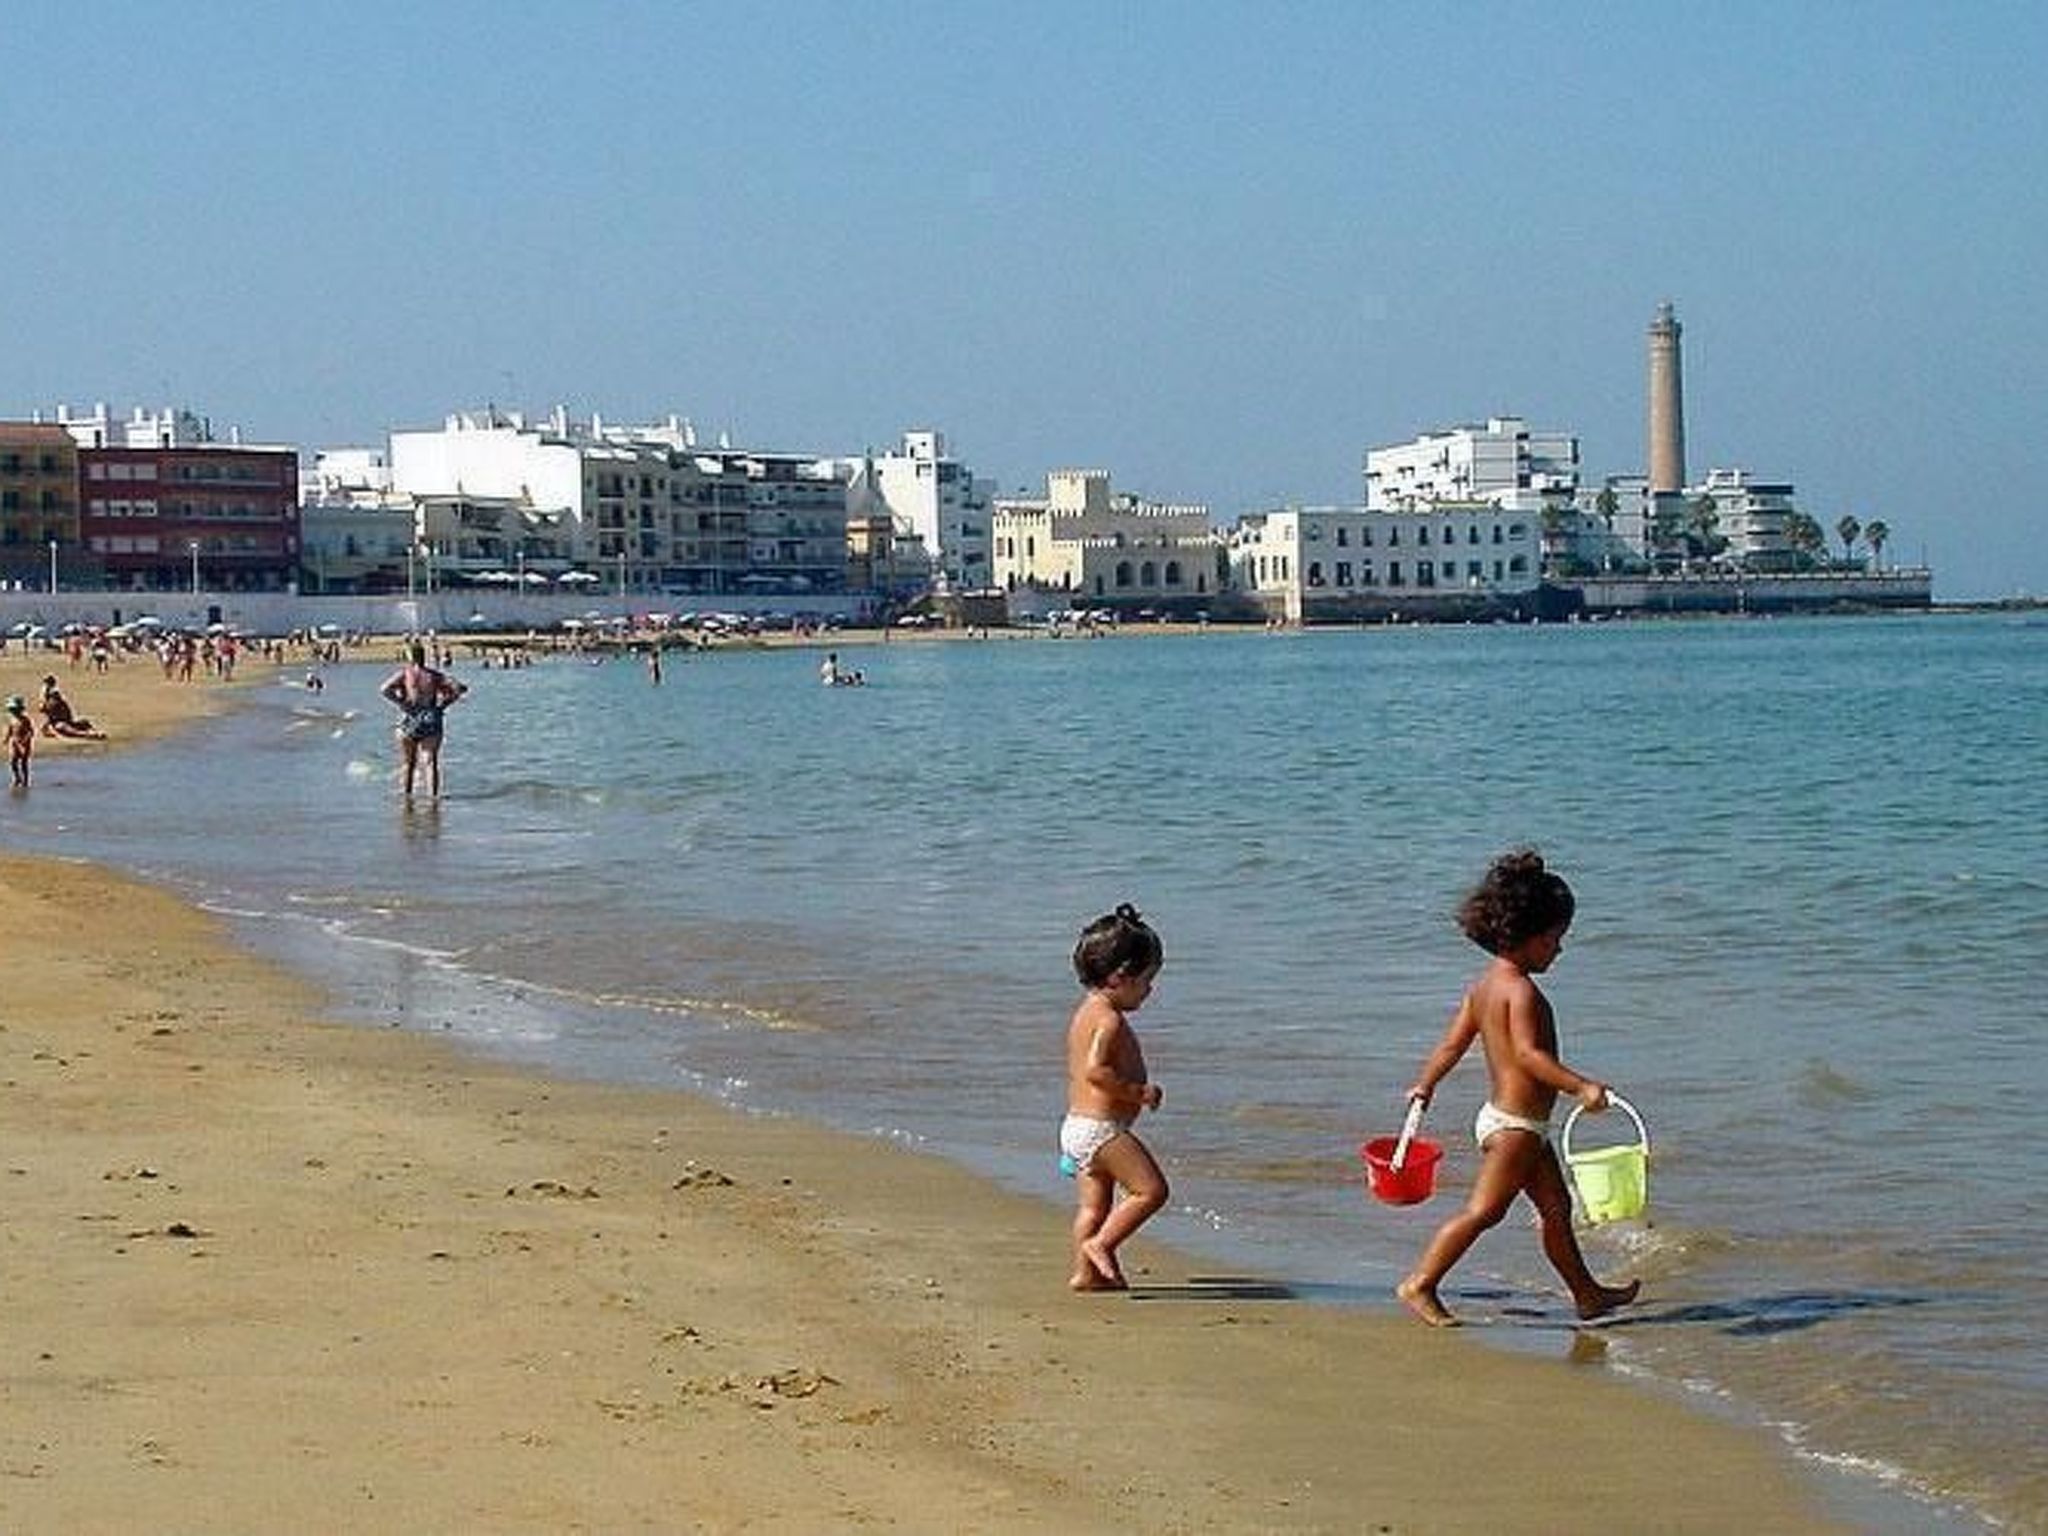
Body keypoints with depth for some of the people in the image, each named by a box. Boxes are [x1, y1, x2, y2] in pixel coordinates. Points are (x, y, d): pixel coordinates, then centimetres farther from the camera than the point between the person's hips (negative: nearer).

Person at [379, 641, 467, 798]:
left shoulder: (404, 673, -1)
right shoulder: (434, 676, 6)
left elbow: (385, 689, -15)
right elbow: (459, 688, 2)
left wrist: (401, 702, -6)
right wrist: (444, 703, 5)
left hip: (409, 721, -1)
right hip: (431, 721, 1)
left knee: (408, 763, 13)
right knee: (431, 762, 3)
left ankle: (407, 795, 15)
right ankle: (433, 794, -5)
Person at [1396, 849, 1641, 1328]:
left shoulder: (1485, 984, 9)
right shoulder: (1521, 990, -19)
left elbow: (1453, 1042, 14)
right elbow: (1528, 1054, -30)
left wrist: (1424, 1086, 26)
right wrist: (1580, 1087, -35)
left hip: (1503, 1117, 11)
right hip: (1515, 1123, -11)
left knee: (1556, 1207, 18)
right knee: (1483, 1209, -9)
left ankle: (1587, 1293, 27)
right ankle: (1421, 1284, -6)